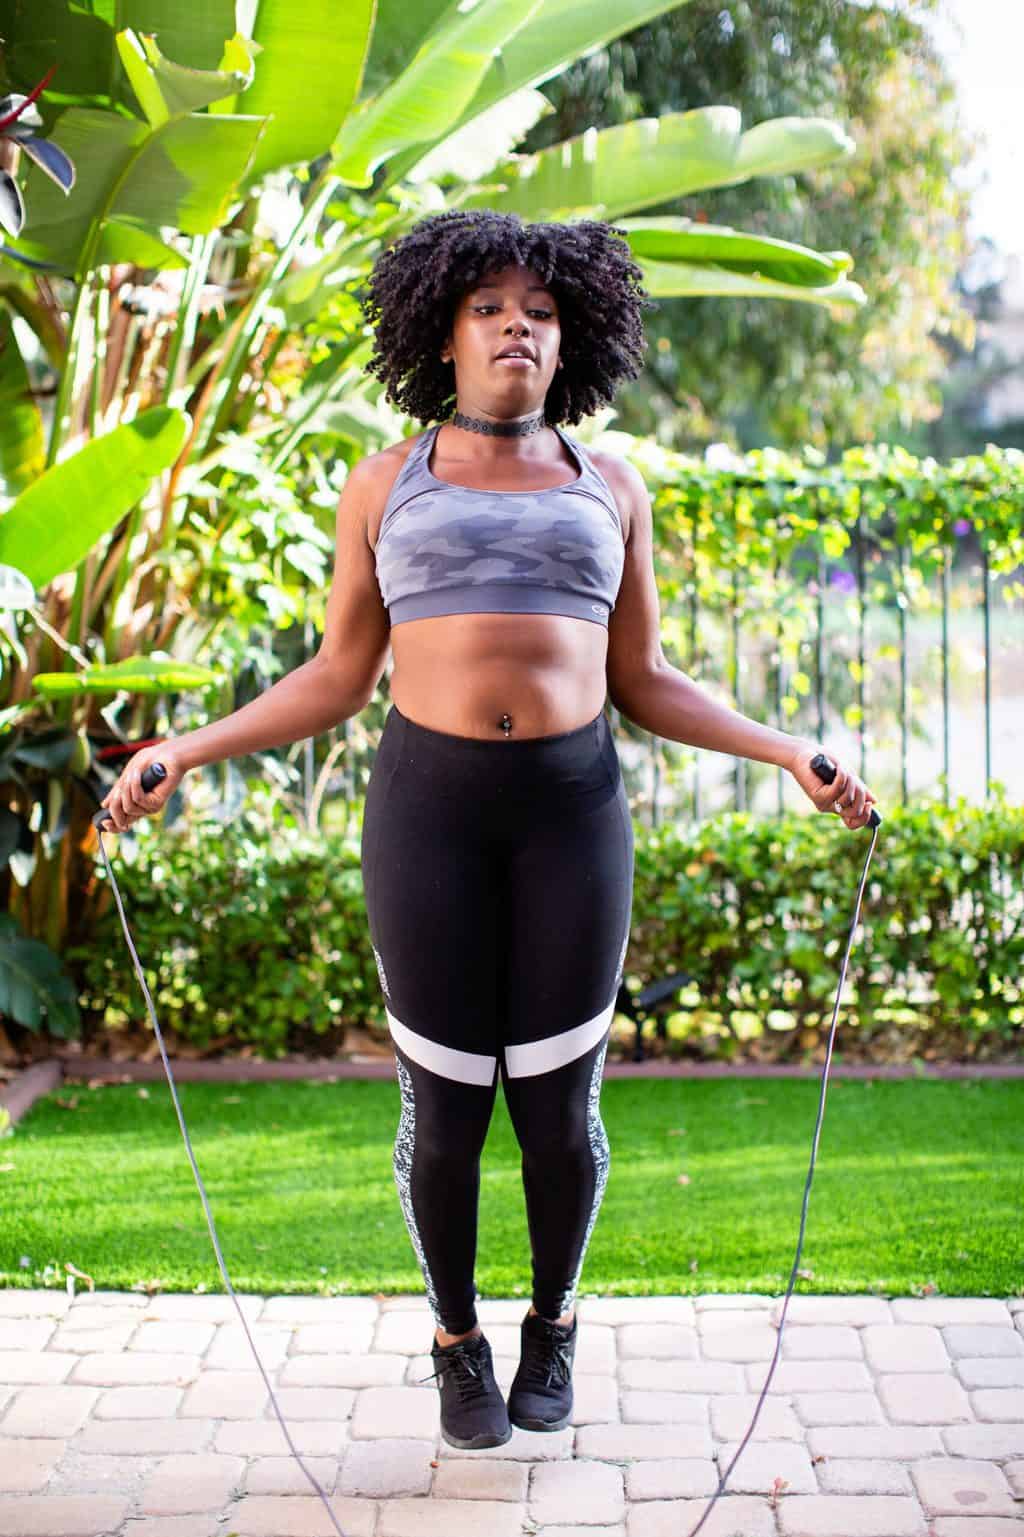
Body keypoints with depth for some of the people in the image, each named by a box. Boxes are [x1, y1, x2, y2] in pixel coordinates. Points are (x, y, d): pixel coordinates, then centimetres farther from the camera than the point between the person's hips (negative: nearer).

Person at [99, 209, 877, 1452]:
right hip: (428, 806, -1)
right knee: (443, 1112, 3)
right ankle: (457, 1338, 29)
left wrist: (786, 752, -1)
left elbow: (641, 686, 10)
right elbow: (339, 679, 7)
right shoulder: (386, 486, 5)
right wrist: (188, 750, -3)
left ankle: (552, 1318, 33)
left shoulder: (608, 488, 9)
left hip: (572, 808, 1)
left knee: (559, 1107, 5)